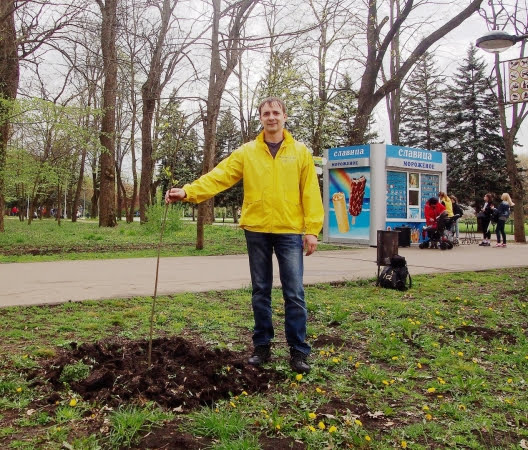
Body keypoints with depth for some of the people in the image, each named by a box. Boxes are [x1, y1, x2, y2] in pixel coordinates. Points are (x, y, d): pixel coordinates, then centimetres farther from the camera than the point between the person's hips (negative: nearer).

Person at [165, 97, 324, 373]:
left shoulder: (300, 151, 5)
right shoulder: (247, 152, 6)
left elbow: (310, 192, 1)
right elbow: (218, 177, -3)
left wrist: (312, 229, -5)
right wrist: (187, 192, -15)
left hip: (290, 231, -1)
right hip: (257, 231, 2)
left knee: (294, 293, 0)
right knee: (260, 292, 10)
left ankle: (298, 351, 11)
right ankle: (262, 346, 22)